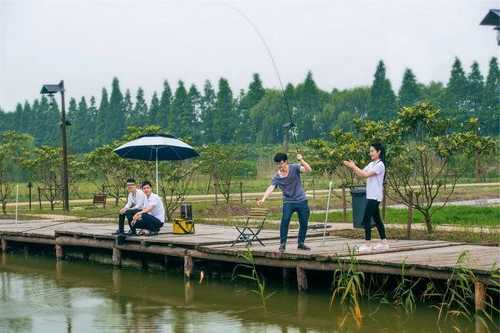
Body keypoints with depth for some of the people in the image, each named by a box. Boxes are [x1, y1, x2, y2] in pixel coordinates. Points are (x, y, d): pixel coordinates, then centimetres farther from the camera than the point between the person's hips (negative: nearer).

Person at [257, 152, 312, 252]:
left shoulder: (294, 168, -7)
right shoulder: (276, 177, -4)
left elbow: (308, 170, -18)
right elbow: (271, 188, -15)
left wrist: (301, 160, -32)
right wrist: (263, 199, -30)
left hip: (302, 200, 0)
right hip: (288, 202, 0)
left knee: (304, 223, 5)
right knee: (285, 220, -21)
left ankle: (301, 243, 23)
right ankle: (282, 243, -13)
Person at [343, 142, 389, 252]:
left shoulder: (380, 165, -14)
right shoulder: (371, 164, 15)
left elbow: (366, 175, -21)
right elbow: (361, 174, 9)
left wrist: (354, 166, -18)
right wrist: (352, 167, -4)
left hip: (375, 196, -9)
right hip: (371, 196, 9)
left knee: (366, 219, -11)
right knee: (376, 219, 12)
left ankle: (368, 244, -9)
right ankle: (383, 242, 17)